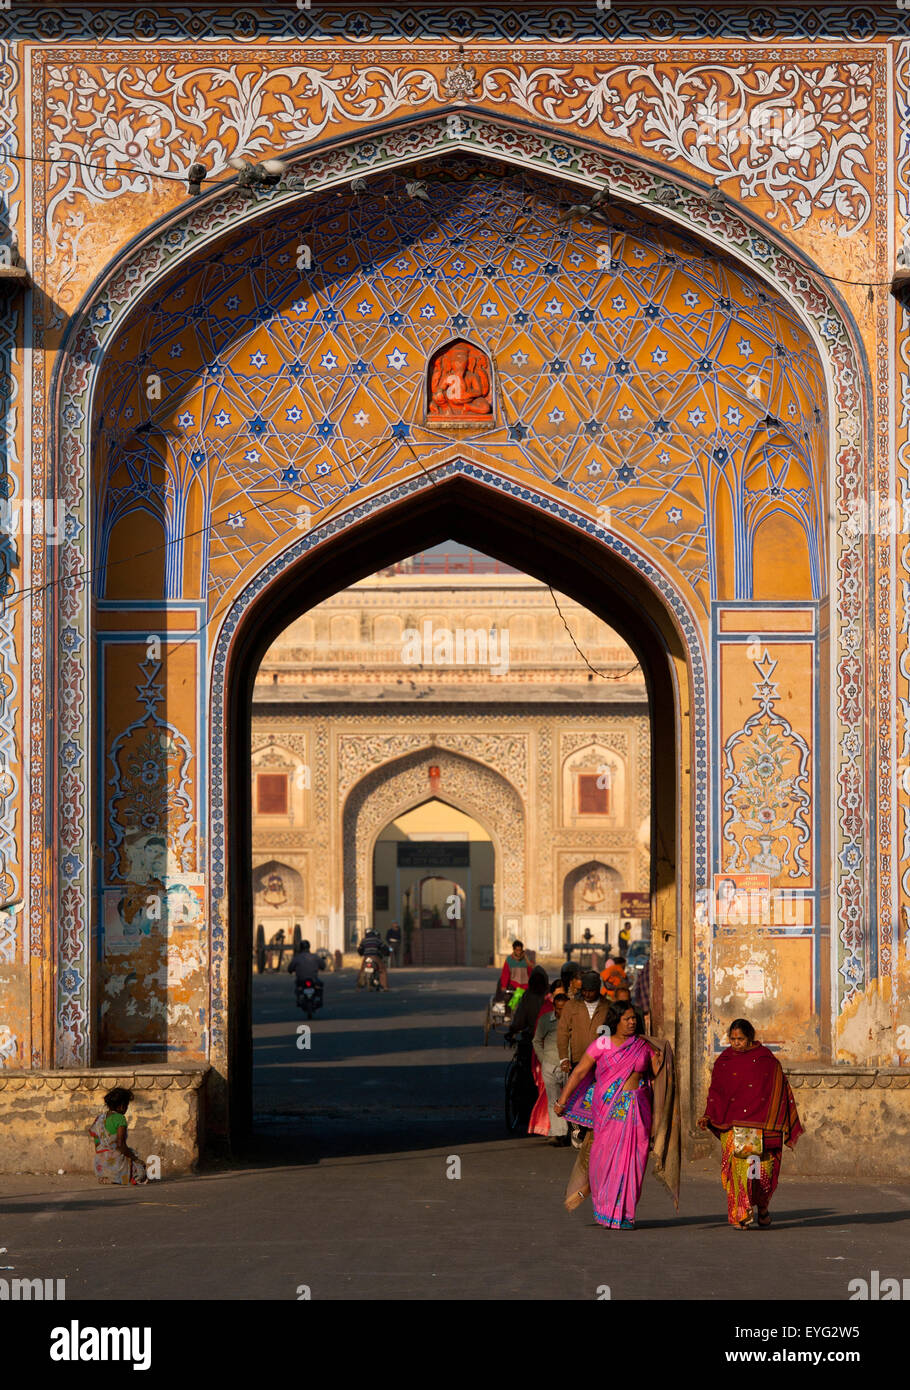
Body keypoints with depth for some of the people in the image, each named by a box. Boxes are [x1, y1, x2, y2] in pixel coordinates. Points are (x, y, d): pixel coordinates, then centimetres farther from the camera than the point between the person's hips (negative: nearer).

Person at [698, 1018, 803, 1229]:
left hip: (761, 1126, 0)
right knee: (737, 1168, -11)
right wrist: (708, 1116, -9)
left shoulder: (766, 1059, 5)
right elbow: (715, 1092, 6)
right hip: (733, 1125, 0)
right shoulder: (724, 1061, 7)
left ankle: (762, 1207, 25)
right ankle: (741, 1216, -8)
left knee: (763, 1170, -1)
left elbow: (780, 1092, 8)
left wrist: (784, 1127, 7)